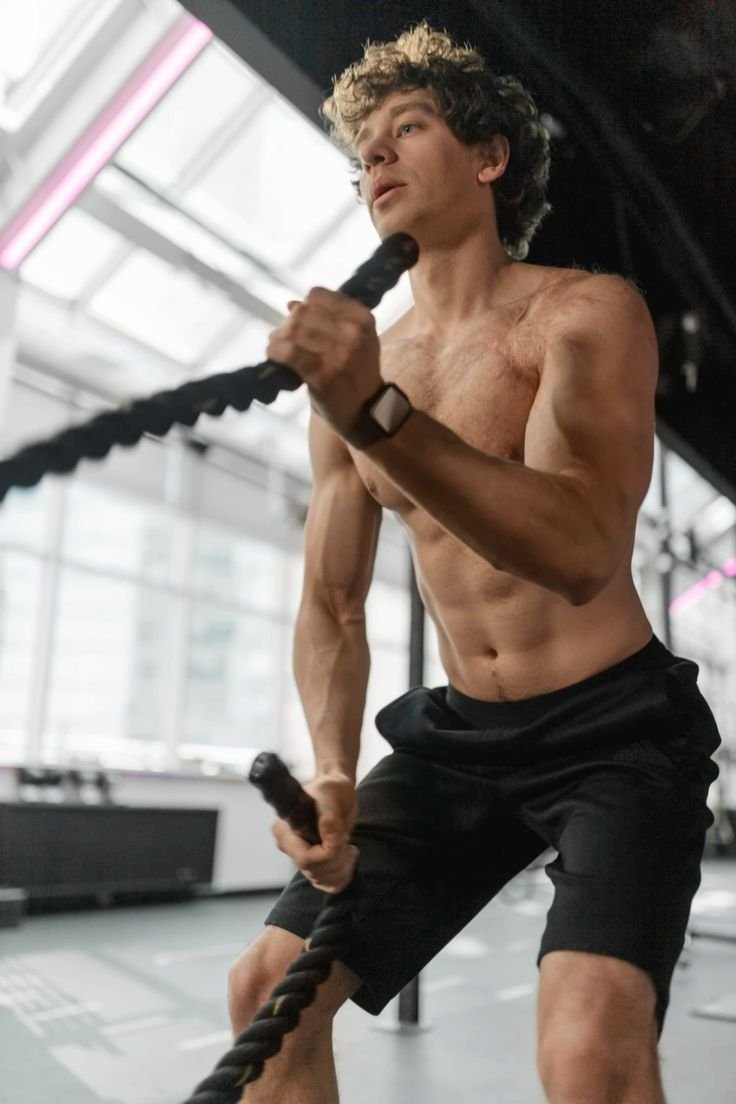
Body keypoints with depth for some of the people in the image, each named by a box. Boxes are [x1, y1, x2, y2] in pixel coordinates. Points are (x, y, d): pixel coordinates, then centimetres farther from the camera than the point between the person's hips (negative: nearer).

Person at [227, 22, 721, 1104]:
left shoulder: (588, 311, -11)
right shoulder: (351, 363, 6)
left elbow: (578, 550, -28)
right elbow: (332, 607, 6)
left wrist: (378, 413, -38)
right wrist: (332, 774, -9)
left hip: (615, 730, -5)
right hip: (456, 736, 6)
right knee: (272, 985, 5)